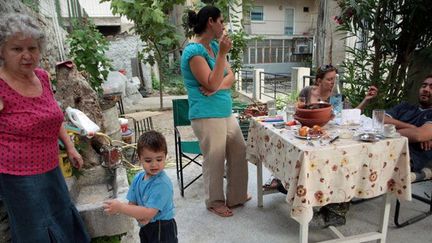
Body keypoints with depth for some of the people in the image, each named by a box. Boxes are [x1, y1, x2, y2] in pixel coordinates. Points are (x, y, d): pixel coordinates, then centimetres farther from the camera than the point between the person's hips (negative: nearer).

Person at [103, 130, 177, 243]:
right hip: (146, 228, 6)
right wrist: (140, 216, -20)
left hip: (162, 229, -6)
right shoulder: (138, 178, -6)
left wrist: (120, 207, -28)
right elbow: (132, 204, 1)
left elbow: (149, 213, -29)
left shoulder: (162, 184, -27)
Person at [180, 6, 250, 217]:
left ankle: (236, 197, 33)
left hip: (226, 112, 9)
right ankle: (215, 202, 28)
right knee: (214, 161, 5)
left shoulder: (214, 46, 10)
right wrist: (222, 54, -23)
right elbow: (211, 84, -22)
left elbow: (230, 77, 6)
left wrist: (218, 87, -14)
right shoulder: (194, 51, -15)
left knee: (240, 151, 16)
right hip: (207, 117, -9)